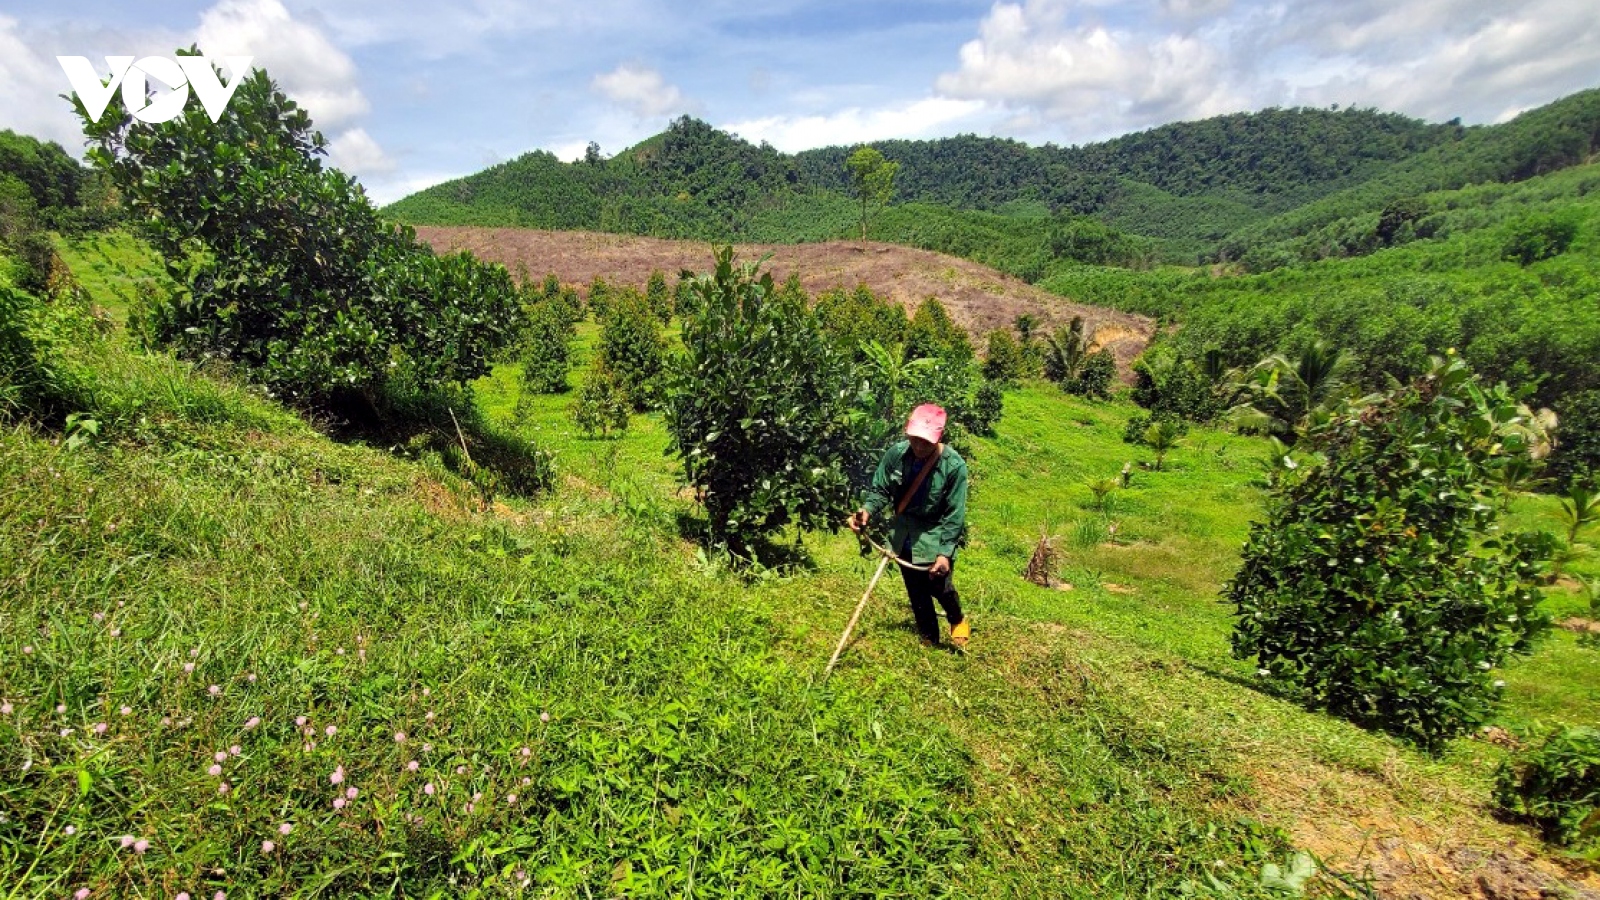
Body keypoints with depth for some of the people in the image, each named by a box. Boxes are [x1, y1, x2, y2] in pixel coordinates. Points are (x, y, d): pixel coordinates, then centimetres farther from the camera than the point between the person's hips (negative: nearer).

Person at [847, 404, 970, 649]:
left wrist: (945, 553, -22)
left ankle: (958, 620, 36)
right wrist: (866, 510, -23)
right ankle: (929, 638, 39)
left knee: (940, 587, -1)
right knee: (916, 592, 15)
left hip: (935, 538, -3)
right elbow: (879, 489, -3)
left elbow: (955, 515, -16)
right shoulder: (895, 454, -14)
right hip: (904, 536, 4)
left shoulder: (954, 465, -21)